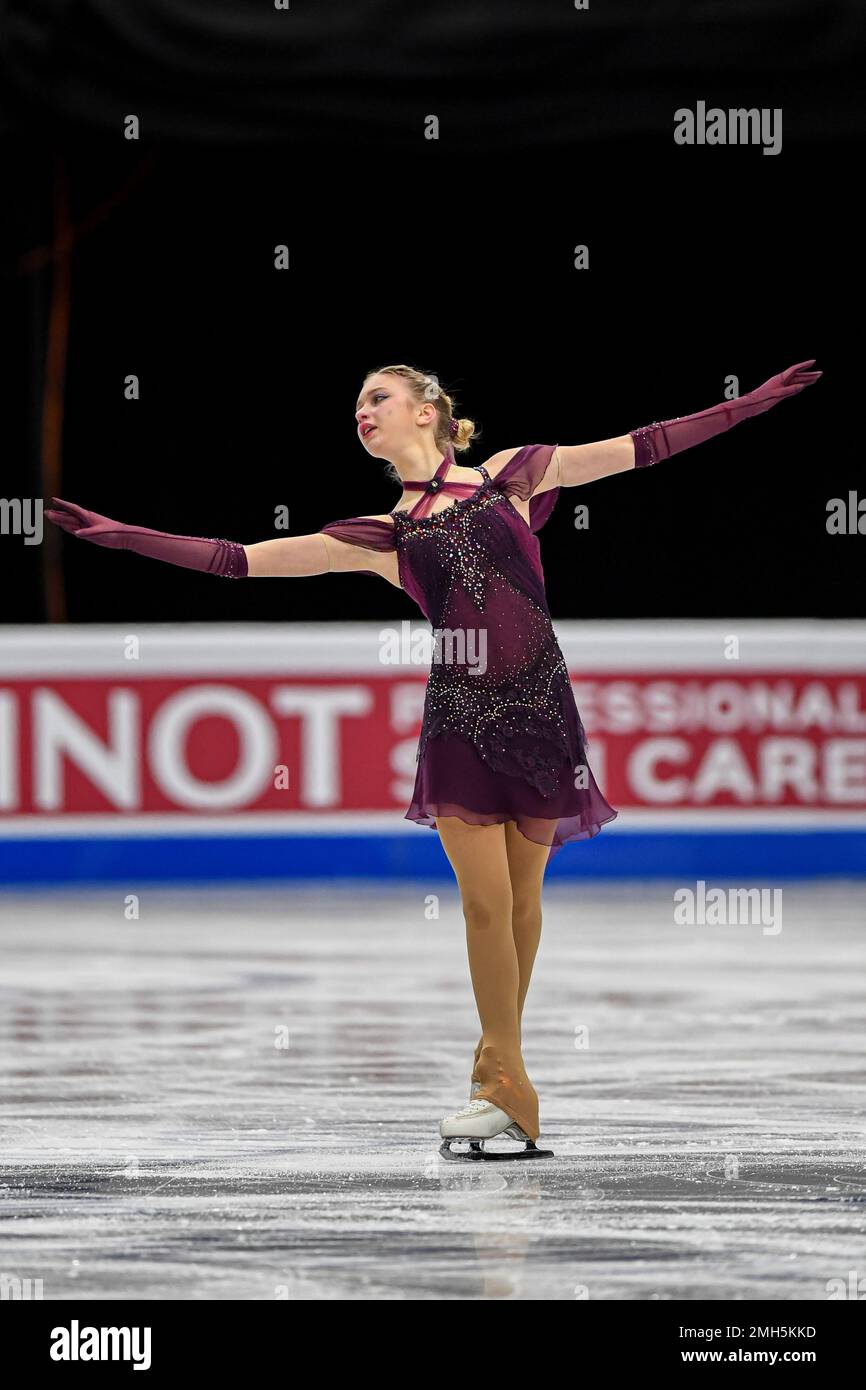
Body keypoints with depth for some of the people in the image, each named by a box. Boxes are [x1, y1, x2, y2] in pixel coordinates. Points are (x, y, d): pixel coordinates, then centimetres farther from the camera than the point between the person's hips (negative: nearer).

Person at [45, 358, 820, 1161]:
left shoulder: (511, 476, 9)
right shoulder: (382, 536, 8)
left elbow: (638, 448, 13)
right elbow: (238, 560, 7)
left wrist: (749, 404, 13)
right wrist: (121, 537, 0)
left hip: (539, 703, 0)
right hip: (459, 713, 0)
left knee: (520, 897, 5)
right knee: (485, 900, -6)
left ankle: (500, 1063, 15)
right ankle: (505, 1085, 0)